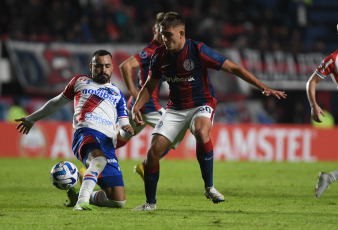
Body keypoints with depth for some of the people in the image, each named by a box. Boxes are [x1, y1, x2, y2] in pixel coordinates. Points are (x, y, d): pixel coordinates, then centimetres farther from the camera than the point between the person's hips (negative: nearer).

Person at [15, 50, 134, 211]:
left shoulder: (117, 94, 29)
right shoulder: (80, 81, 25)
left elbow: (124, 126, 23)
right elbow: (57, 102, 38)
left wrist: (127, 130, -3)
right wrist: (32, 118, 45)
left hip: (108, 142, 4)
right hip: (86, 133, -4)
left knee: (118, 201, -5)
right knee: (99, 158, -43)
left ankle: (77, 197, 19)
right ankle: (82, 200, -51)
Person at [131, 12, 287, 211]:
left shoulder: (198, 50, -17)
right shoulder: (160, 56, -4)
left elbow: (233, 68, -15)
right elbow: (150, 86, 13)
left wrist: (263, 87, -20)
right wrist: (137, 106, -5)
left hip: (202, 105, -4)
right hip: (175, 109, 4)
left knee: (201, 131, -38)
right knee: (154, 151, -11)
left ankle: (209, 187, -24)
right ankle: (150, 202, 8)